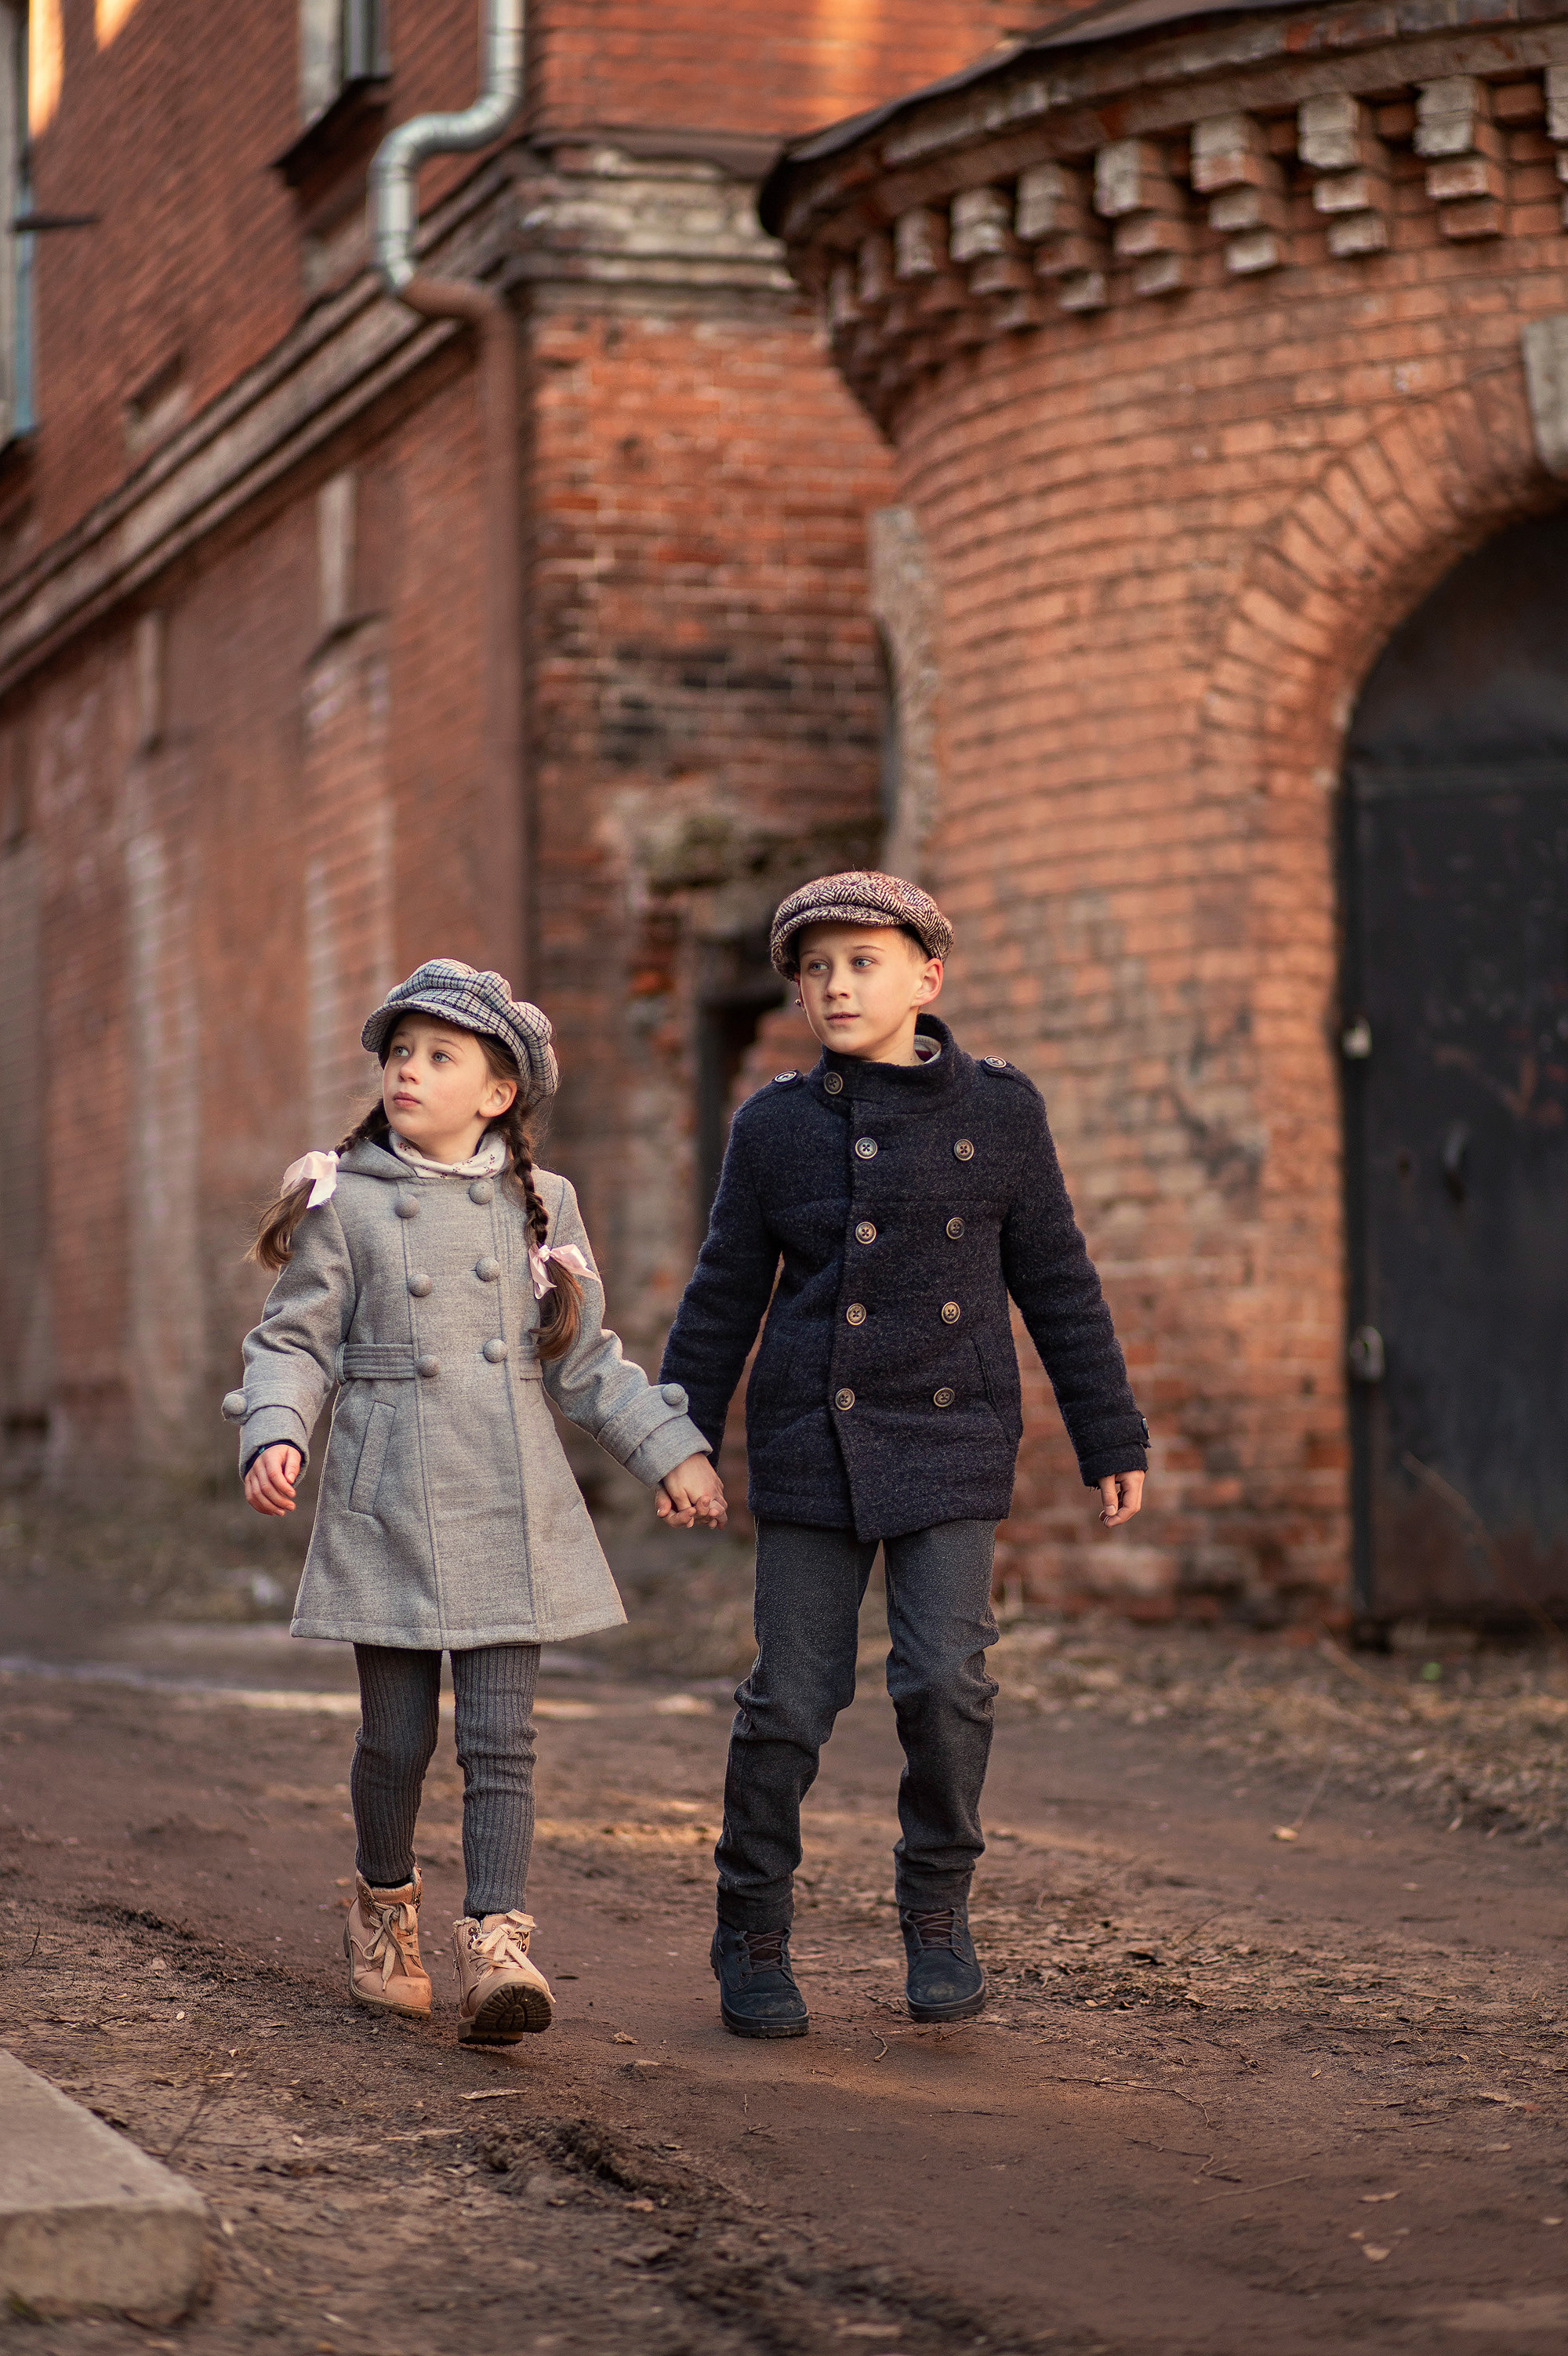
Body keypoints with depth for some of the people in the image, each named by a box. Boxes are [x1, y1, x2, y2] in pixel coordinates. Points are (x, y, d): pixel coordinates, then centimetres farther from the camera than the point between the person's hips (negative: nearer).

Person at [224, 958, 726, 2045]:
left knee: (502, 1737, -5)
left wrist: (671, 1450, 7)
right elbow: (296, 1341, 2)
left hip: (509, 1508, 1)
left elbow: (584, 1360, 14)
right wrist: (274, 1435, -16)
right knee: (397, 1736, 4)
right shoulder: (346, 1202, 1)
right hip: (387, 1505, -1)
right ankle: (385, 1905, 29)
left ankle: (497, 1940, -7)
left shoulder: (539, 1205, 8)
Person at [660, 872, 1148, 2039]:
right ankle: (753, 1932, 15)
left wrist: (1112, 1442, 8)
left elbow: (1059, 1286, 7)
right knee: (792, 1697, 0)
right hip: (812, 1444, 0)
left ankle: (938, 1908, 10)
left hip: (952, 1441, 0)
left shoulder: (998, 1111, 2)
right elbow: (724, 1298, 9)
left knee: (946, 1681, -11)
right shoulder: (777, 1126, 2)